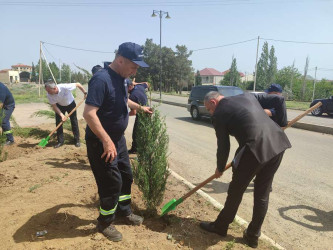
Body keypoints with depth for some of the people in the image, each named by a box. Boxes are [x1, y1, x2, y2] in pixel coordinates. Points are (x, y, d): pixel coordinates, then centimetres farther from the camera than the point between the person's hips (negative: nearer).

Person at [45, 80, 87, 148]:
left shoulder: (65, 87, -39)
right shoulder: (49, 95, -28)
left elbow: (78, 84, -26)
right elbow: (54, 106, -18)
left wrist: (85, 93, -18)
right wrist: (61, 115, -30)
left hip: (71, 104, -2)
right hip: (60, 106, 2)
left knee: (74, 122, 0)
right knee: (58, 122, -3)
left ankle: (77, 140, 12)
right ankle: (60, 141, 9)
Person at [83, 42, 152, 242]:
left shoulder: (121, 78, 5)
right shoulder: (102, 79, -24)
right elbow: (89, 113, -30)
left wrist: (140, 107, 27)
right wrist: (106, 141, -31)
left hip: (118, 138, 9)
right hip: (101, 142, -9)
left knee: (126, 176, 19)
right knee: (112, 183, 1)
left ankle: (124, 211, 41)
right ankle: (105, 223, 24)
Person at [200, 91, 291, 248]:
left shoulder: (219, 114, 1)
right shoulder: (247, 96, 20)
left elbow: (223, 147, 5)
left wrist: (220, 169, 21)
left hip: (255, 149, -7)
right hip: (278, 142, 7)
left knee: (236, 191, 13)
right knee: (262, 194, 18)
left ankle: (220, 226, 34)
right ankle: (253, 236, 32)